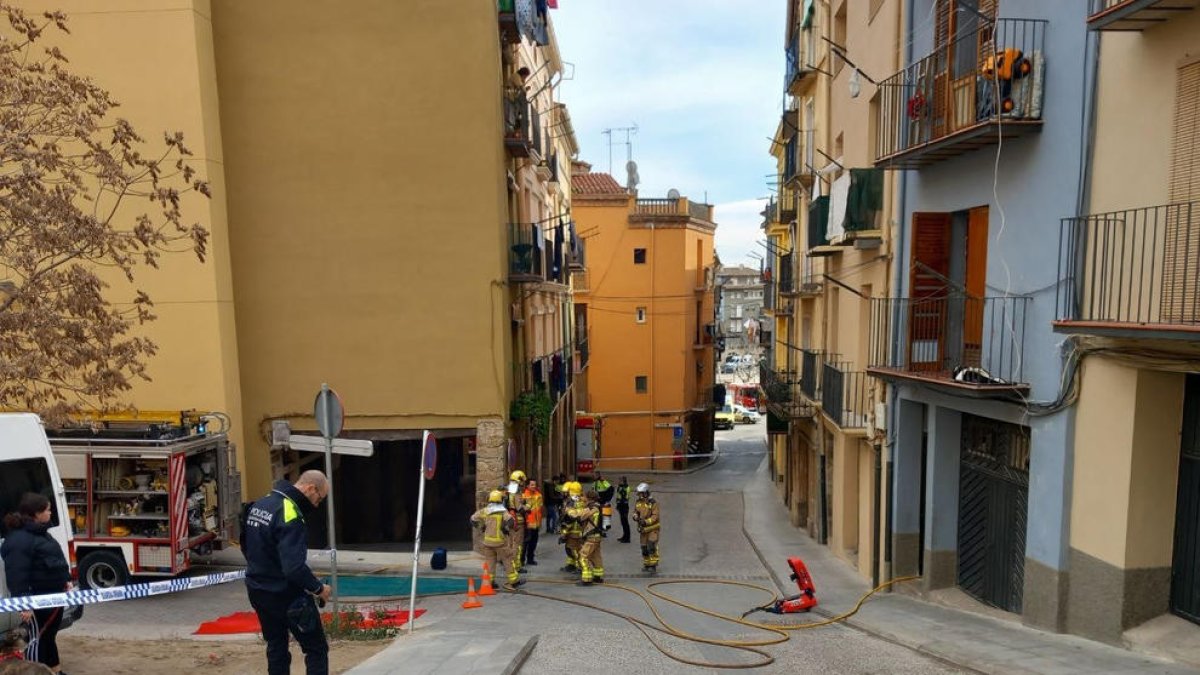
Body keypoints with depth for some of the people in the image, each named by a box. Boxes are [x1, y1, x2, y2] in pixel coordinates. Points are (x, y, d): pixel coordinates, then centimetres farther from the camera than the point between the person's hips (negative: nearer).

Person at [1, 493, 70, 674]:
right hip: (37, 600, -10)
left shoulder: (40, 532, 12)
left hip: (53, 595, 10)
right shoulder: (19, 540, -22)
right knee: (37, 638, 0)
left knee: (50, 635, 19)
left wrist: (65, 581, 22)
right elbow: (16, 576, -26)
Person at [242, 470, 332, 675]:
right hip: (286, 596, -9)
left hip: (257, 591, 9)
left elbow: (246, 546, 17)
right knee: (317, 649, 2)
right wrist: (319, 588, -17)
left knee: (276, 647, 19)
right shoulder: (291, 514, -25)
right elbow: (294, 567, -30)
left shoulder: (259, 504, 4)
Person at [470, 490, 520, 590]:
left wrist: (482, 528, 12)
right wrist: (506, 529, -9)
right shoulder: (503, 512, -11)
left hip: (488, 541, 3)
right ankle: (514, 580, 14)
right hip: (501, 541, -3)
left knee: (489, 562, 13)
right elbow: (511, 521, -27)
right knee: (507, 561, 8)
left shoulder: (485, 511, 0)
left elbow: (473, 518, 3)